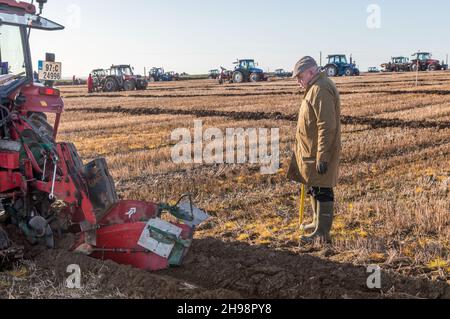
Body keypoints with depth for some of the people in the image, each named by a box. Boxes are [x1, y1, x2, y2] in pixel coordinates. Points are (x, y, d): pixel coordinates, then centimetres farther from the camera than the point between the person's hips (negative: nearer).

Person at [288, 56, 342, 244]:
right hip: (311, 151, 10)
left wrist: (322, 157, -25)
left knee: (322, 191, -4)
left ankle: (322, 233, 2)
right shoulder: (315, 88, 16)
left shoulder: (321, 90, -19)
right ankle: (319, 222, 33)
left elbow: (326, 127, -24)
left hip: (319, 152, -10)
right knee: (314, 189, 19)